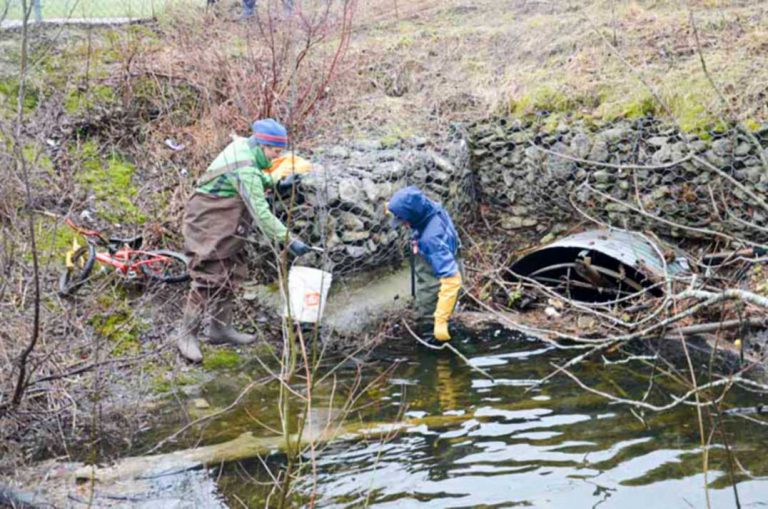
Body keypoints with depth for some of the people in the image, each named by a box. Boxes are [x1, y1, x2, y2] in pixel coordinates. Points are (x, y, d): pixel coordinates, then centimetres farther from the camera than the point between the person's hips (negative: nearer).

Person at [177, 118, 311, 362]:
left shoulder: (242, 145, 0)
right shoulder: (245, 169, -28)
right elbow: (261, 213, -31)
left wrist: (275, 183, 8)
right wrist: (289, 241, -32)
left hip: (226, 226, 10)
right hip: (209, 224, -10)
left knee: (231, 274, 14)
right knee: (208, 279, -9)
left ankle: (221, 328, 25)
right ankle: (187, 335, 1)